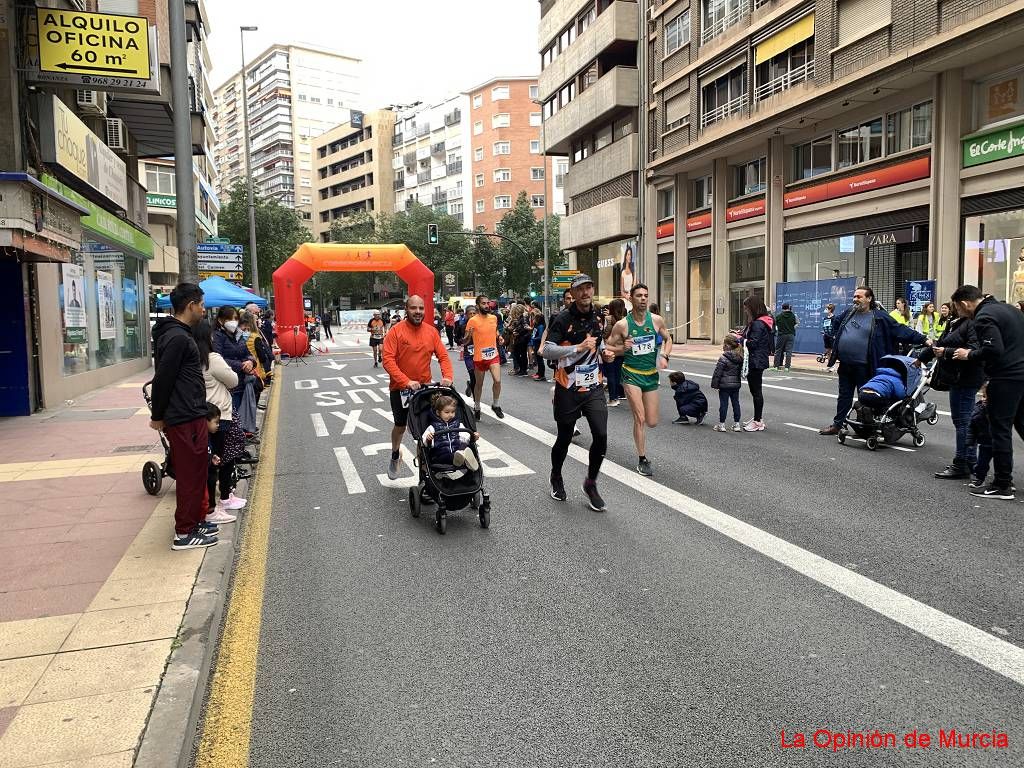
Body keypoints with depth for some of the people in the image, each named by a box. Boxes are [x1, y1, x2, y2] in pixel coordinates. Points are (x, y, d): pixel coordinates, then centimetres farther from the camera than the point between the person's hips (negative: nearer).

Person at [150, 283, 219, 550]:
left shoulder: (177, 334, 14)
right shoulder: (178, 338, -18)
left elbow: (163, 378, 19)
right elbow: (163, 379, -20)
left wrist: (160, 415, 20)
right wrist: (158, 416, -11)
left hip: (190, 417, 10)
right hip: (186, 419, -10)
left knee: (195, 472, 18)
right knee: (190, 475, -2)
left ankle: (195, 521, 30)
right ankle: (184, 533, 7)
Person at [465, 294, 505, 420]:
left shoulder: (494, 318, 3)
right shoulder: (472, 321, -11)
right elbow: (466, 341, -9)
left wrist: (499, 337, 4)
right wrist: (469, 335, -30)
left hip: (494, 355, 3)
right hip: (479, 357, -3)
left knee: (497, 380, -13)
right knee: (479, 384, 11)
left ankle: (495, 405, 9)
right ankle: (476, 407, 31)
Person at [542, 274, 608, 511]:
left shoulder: (597, 318, 9)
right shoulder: (563, 318, -11)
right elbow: (547, 351, -21)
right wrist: (579, 347, -26)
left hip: (594, 387, 4)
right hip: (568, 389, -4)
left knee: (601, 435, -10)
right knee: (564, 439, 9)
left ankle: (591, 483, 11)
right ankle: (556, 478, 37)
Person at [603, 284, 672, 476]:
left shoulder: (656, 320, -2)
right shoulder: (622, 325, -10)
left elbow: (668, 339, 14)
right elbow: (607, 348, -2)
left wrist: (664, 356, -5)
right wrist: (622, 348, -21)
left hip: (651, 375, 4)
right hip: (631, 374, -3)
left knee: (652, 423, 6)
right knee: (640, 418, -11)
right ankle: (642, 460, 3)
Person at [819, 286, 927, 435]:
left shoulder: (879, 316, -4)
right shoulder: (849, 313, 11)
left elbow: (900, 330, -4)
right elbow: (836, 325, 28)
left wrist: (923, 339, -7)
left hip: (863, 367, -5)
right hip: (845, 365, 5)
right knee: (844, 396, 14)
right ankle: (837, 424, 22)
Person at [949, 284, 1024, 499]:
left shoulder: (984, 318, -13)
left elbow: (994, 349, -24)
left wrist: (969, 354, -7)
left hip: (1006, 379, -9)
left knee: (1000, 430, -2)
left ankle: (1002, 485, 4)